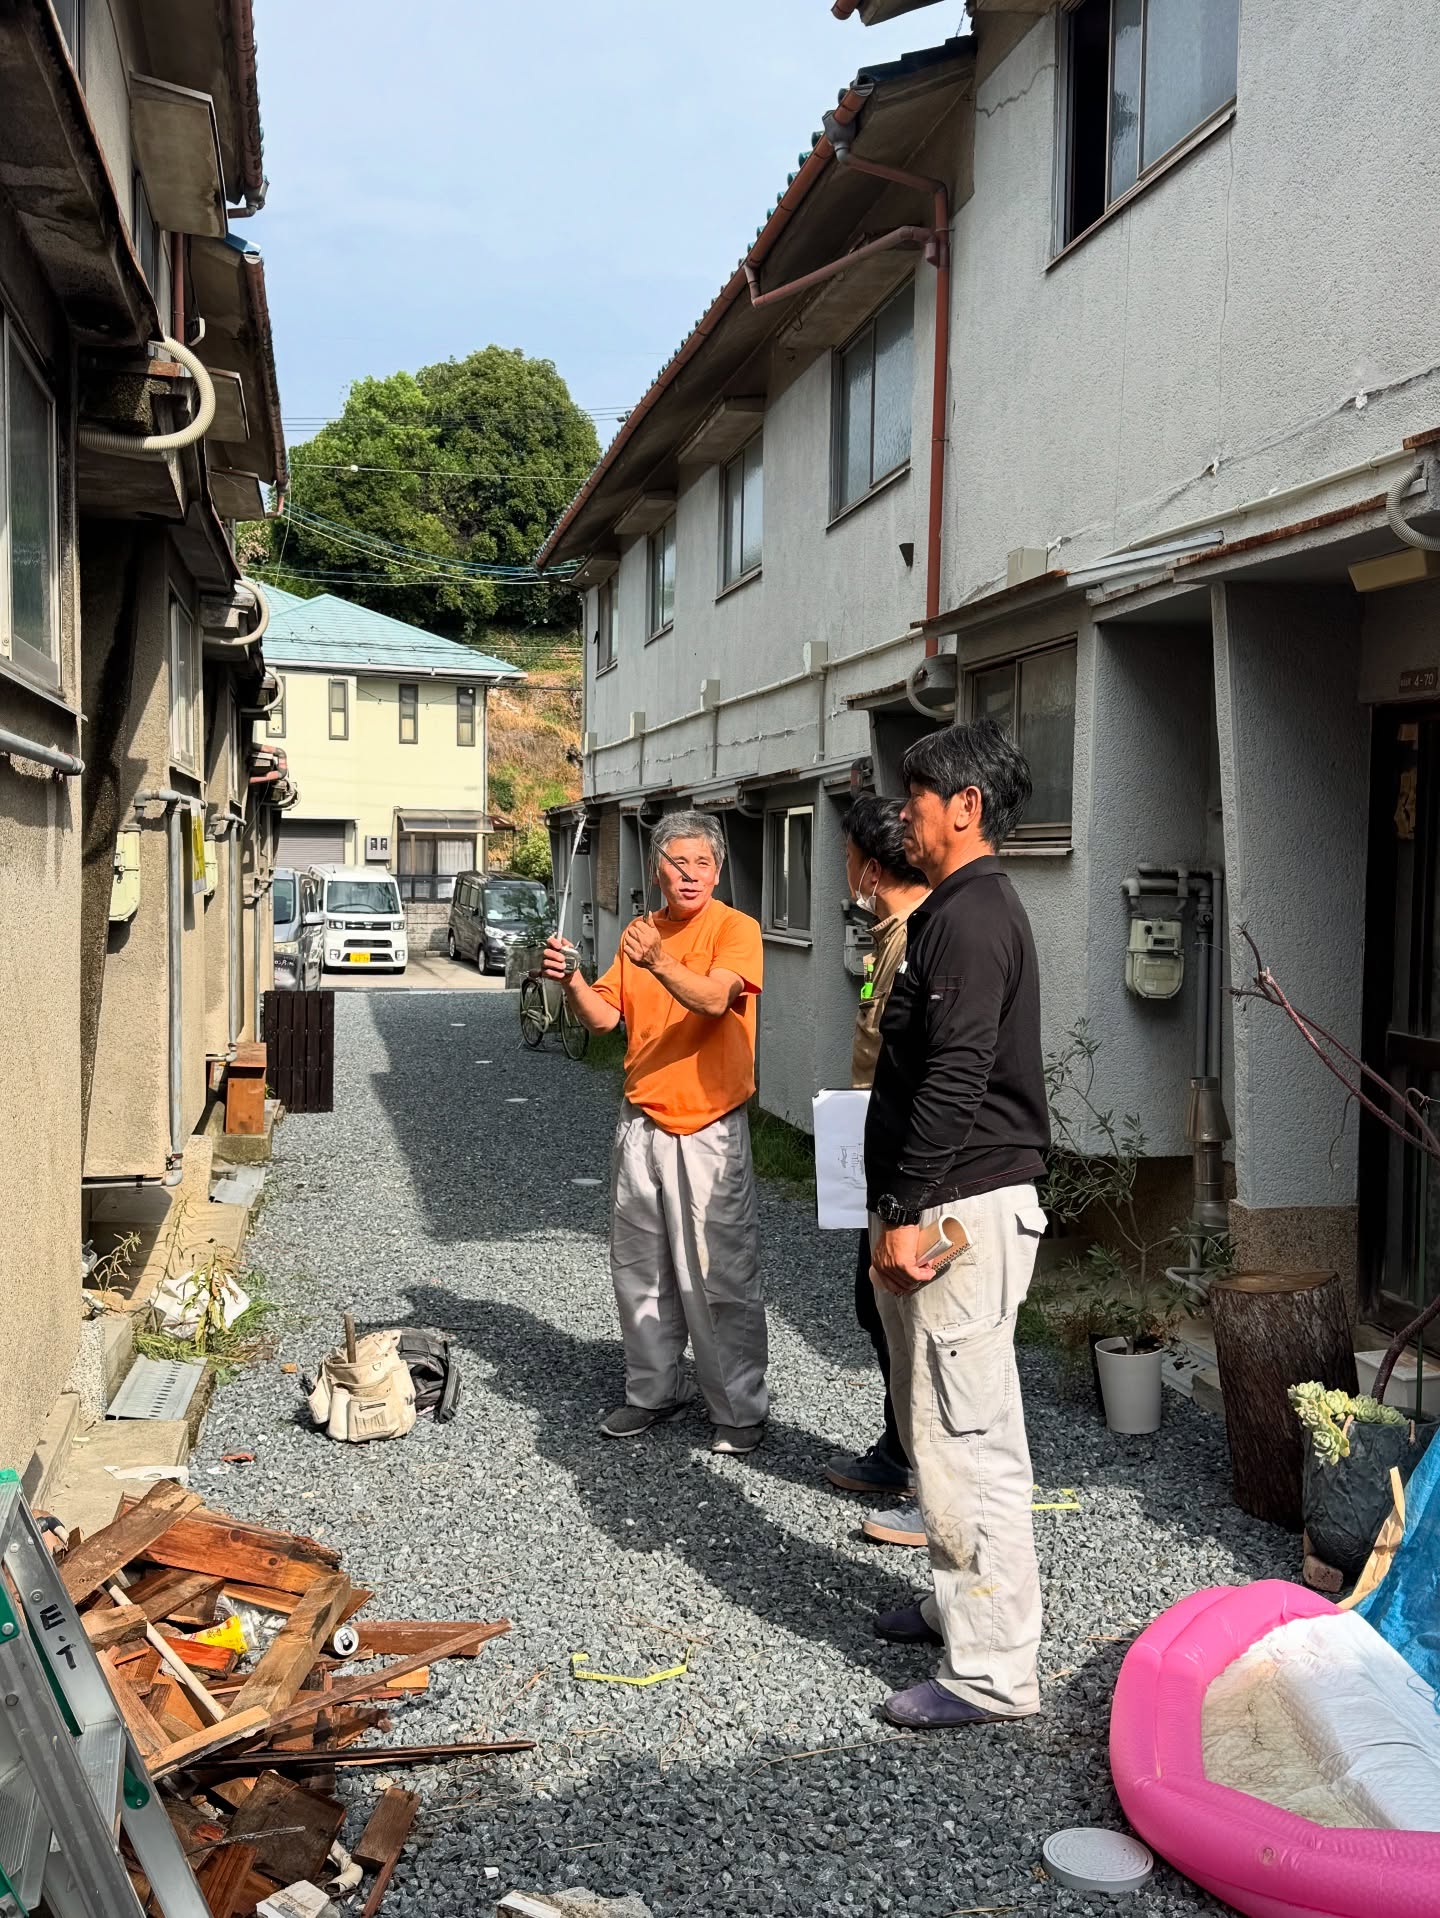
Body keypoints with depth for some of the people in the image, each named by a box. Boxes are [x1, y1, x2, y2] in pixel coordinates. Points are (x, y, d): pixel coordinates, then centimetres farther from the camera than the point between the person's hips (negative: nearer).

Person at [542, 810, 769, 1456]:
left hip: (709, 1129, -6)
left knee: (718, 1278, -3)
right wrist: (570, 979, -11)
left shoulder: (735, 929, -8)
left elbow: (713, 998, -25)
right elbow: (604, 1015, 8)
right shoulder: (639, 933, 12)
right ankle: (653, 1391, 28)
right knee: (639, 1269, 13)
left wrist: (659, 963, -41)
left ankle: (740, 1411, 9)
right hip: (641, 1123, 6)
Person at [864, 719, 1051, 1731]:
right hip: (948, 1203, 11)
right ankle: (965, 1603, 33)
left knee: (967, 1435, -6)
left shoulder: (970, 917, -16)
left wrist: (908, 1212, -21)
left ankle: (994, 1671, 3)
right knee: (945, 1426, 19)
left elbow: (954, 1079, -23)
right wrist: (902, 1208, 24)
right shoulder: (965, 909, 18)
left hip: (962, 1208, -11)